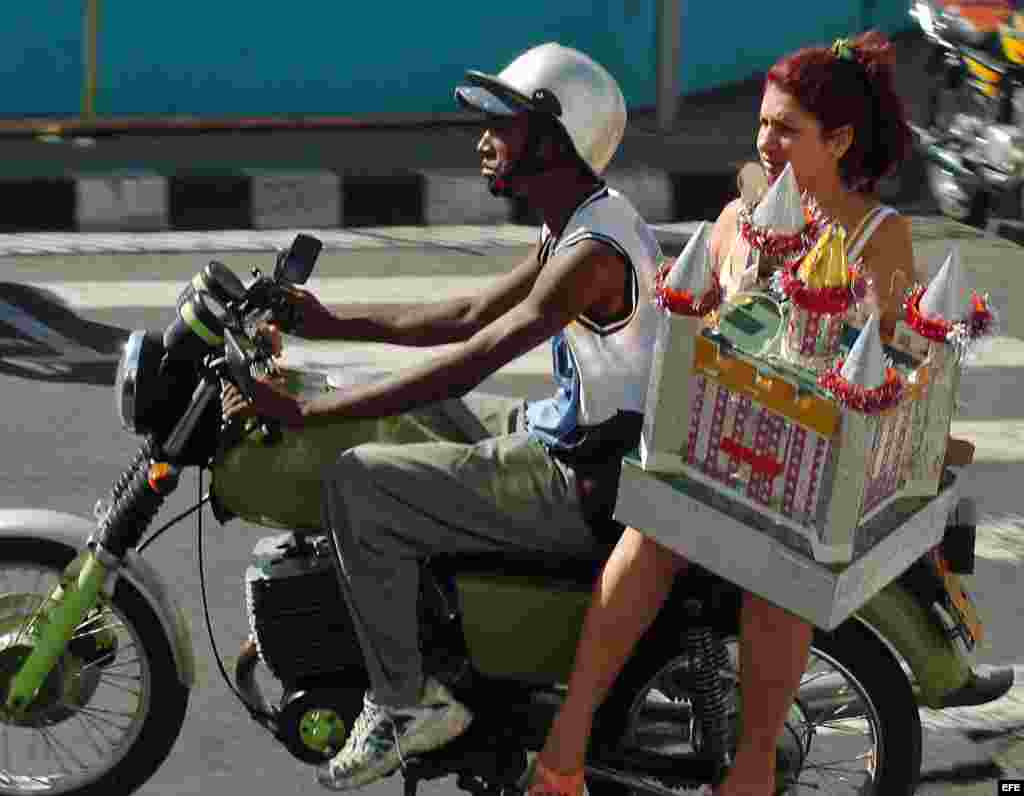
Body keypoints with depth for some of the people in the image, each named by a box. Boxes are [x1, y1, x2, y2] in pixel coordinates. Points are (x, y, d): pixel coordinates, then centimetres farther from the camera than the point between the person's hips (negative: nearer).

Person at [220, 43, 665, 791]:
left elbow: (468, 361, -29)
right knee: (405, 420, 24)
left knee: (358, 483, -17)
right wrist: (329, 322, 11)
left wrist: (305, 411, -28)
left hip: (586, 485, -10)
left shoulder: (595, 251, -24)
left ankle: (406, 701, -8)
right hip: (568, 438, 10)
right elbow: (470, 315, 16)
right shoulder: (575, 225, 8)